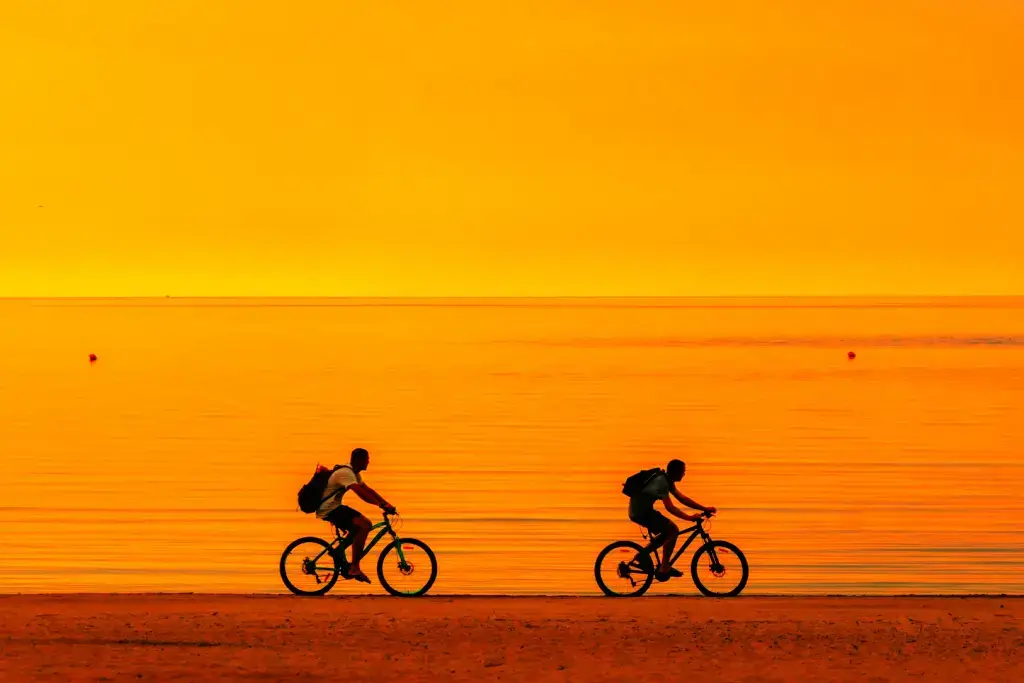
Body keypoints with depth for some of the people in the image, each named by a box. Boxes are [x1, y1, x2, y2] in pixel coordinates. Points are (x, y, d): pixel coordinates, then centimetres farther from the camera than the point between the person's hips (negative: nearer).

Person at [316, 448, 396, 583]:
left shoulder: (354, 474, 16)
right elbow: (361, 493, -31)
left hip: (334, 507, 11)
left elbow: (368, 490, 13)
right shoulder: (346, 473, -19)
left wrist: (386, 504, 2)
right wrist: (381, 505, -35)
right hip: (329, 509, -11)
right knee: (364, 526, -22)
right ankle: (354, 568, -24)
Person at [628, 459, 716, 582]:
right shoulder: (662, 482, -21)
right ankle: (663, 570, -6)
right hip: (640, 512, -10)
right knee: (673, 530, -10)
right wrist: (690, 518, -25)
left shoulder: (667, 480, 10)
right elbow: (670, 507, -26)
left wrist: (705, 509, 8)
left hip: (641, 509, 10)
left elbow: (682, 499, 13)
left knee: (668, 532, 15)